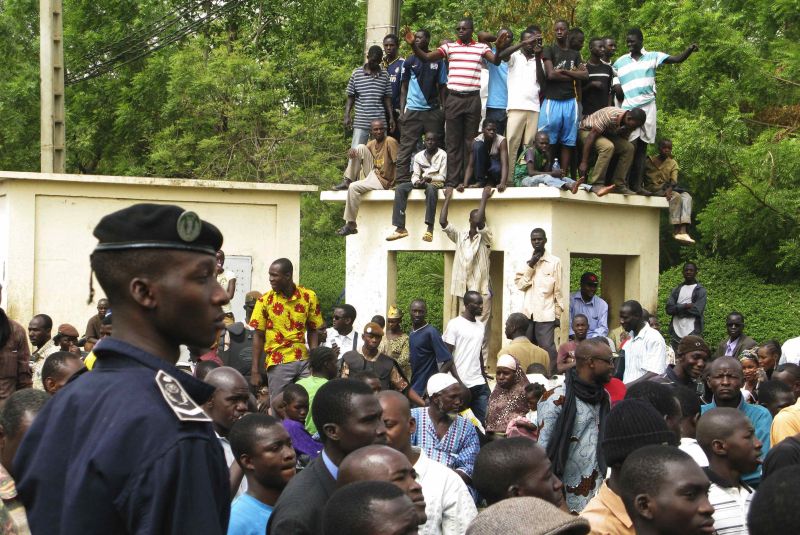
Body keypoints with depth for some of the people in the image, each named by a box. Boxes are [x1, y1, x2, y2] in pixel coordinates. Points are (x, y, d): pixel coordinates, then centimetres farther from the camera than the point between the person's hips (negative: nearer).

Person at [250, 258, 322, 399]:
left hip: (304, 361, 1)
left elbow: (312, 331, 6)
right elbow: (258, 336, 1)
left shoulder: (309, 296, -1)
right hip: (278, 363, -1)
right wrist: (255, 371, -3)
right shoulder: (265, 300, -3)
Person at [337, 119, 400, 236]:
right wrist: (352, 152, -12)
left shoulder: (390, 142, -15)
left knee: (354, 187, -28)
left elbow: (398, 163, -18)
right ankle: (347, 181, -2)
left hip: (382, 181, -7)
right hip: (373, 172, 7)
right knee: (360, 147, -6)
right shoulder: (371, 143, 7)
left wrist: (395, 183, -25)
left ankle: (350, 225, -17)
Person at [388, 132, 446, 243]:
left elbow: (442, 177, -7)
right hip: (421, 183, 5)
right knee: (400, 188, -21)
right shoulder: (418, 156, 13)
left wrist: (429, 178, -23)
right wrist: (417, 182, -17)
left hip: (435, 182, -5)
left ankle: (430, 229, -49)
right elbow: (415, 175, 7)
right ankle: (400, 228, -30)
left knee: (431, 188, -41)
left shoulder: (442, 155, 0)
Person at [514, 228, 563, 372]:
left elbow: (557, 290, 1)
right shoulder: (526, 261, 12)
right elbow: (519, 285, 2)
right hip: (528, 314, 4)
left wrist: (558, 315, 0)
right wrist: (530, 266, -8)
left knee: (548, 349, -9)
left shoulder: (555, 261, 0)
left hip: (546, 314, -4)